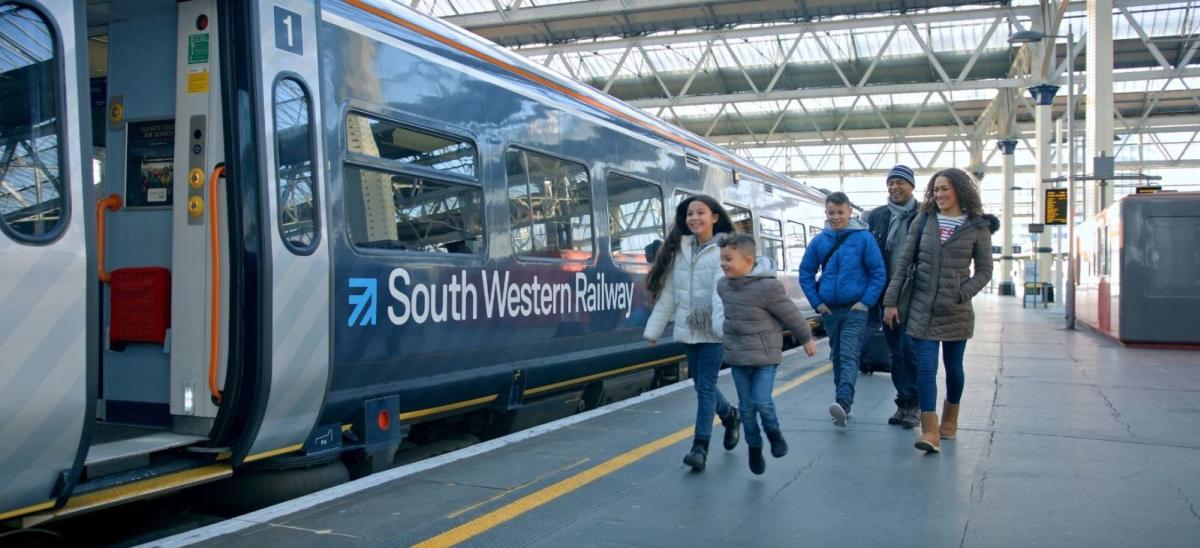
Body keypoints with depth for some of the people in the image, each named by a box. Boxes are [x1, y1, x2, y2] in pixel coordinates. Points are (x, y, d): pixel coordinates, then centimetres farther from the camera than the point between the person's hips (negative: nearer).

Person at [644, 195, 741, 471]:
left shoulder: (723, 249, -8)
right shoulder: (680, 250, 8)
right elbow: (668, 292, 9)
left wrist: (723, 324, -36)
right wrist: (654, 329, 9)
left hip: (713, 331, -6)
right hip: (689, 330, 6)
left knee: (705, 385, -6)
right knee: (701, 384, 14)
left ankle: (700, 447, 0)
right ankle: (729, 416, 41)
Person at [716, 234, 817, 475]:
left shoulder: (767, 286, -21)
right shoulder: (723, 285, -1)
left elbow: (791, 314, -9)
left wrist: (806, 339, 3)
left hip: (765, 355, -5)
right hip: (737, 356, 5)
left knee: (762, 401, -11)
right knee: (746, 407, 9)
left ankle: (774, 433, 20)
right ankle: (754, 448, 27)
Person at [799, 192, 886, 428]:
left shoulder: (863, 238, -6)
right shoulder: (819, 241, 3)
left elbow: (878, 273, -5)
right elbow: (806, 274, 9)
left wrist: (866, 302, -10)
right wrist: (817, 303, 2)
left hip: (855, 309, -4)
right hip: (829, 309, 5)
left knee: (849, 356, -15)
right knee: (836, 356, 13)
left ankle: (843, 403, -28)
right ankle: (844, 405, 23)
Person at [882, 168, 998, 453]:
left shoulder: (977, 227, -1)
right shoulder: (923, 221, 4)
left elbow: (984, 271, 0)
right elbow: (904, 263, 4)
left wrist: (961, 295, -14)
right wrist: (891, 301, 0)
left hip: (956, 311, 0)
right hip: (922, 308, 1)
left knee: (953, 367, 13)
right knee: (926, 368, -8)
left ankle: (950, 418, 35)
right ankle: (930, 431, -9)